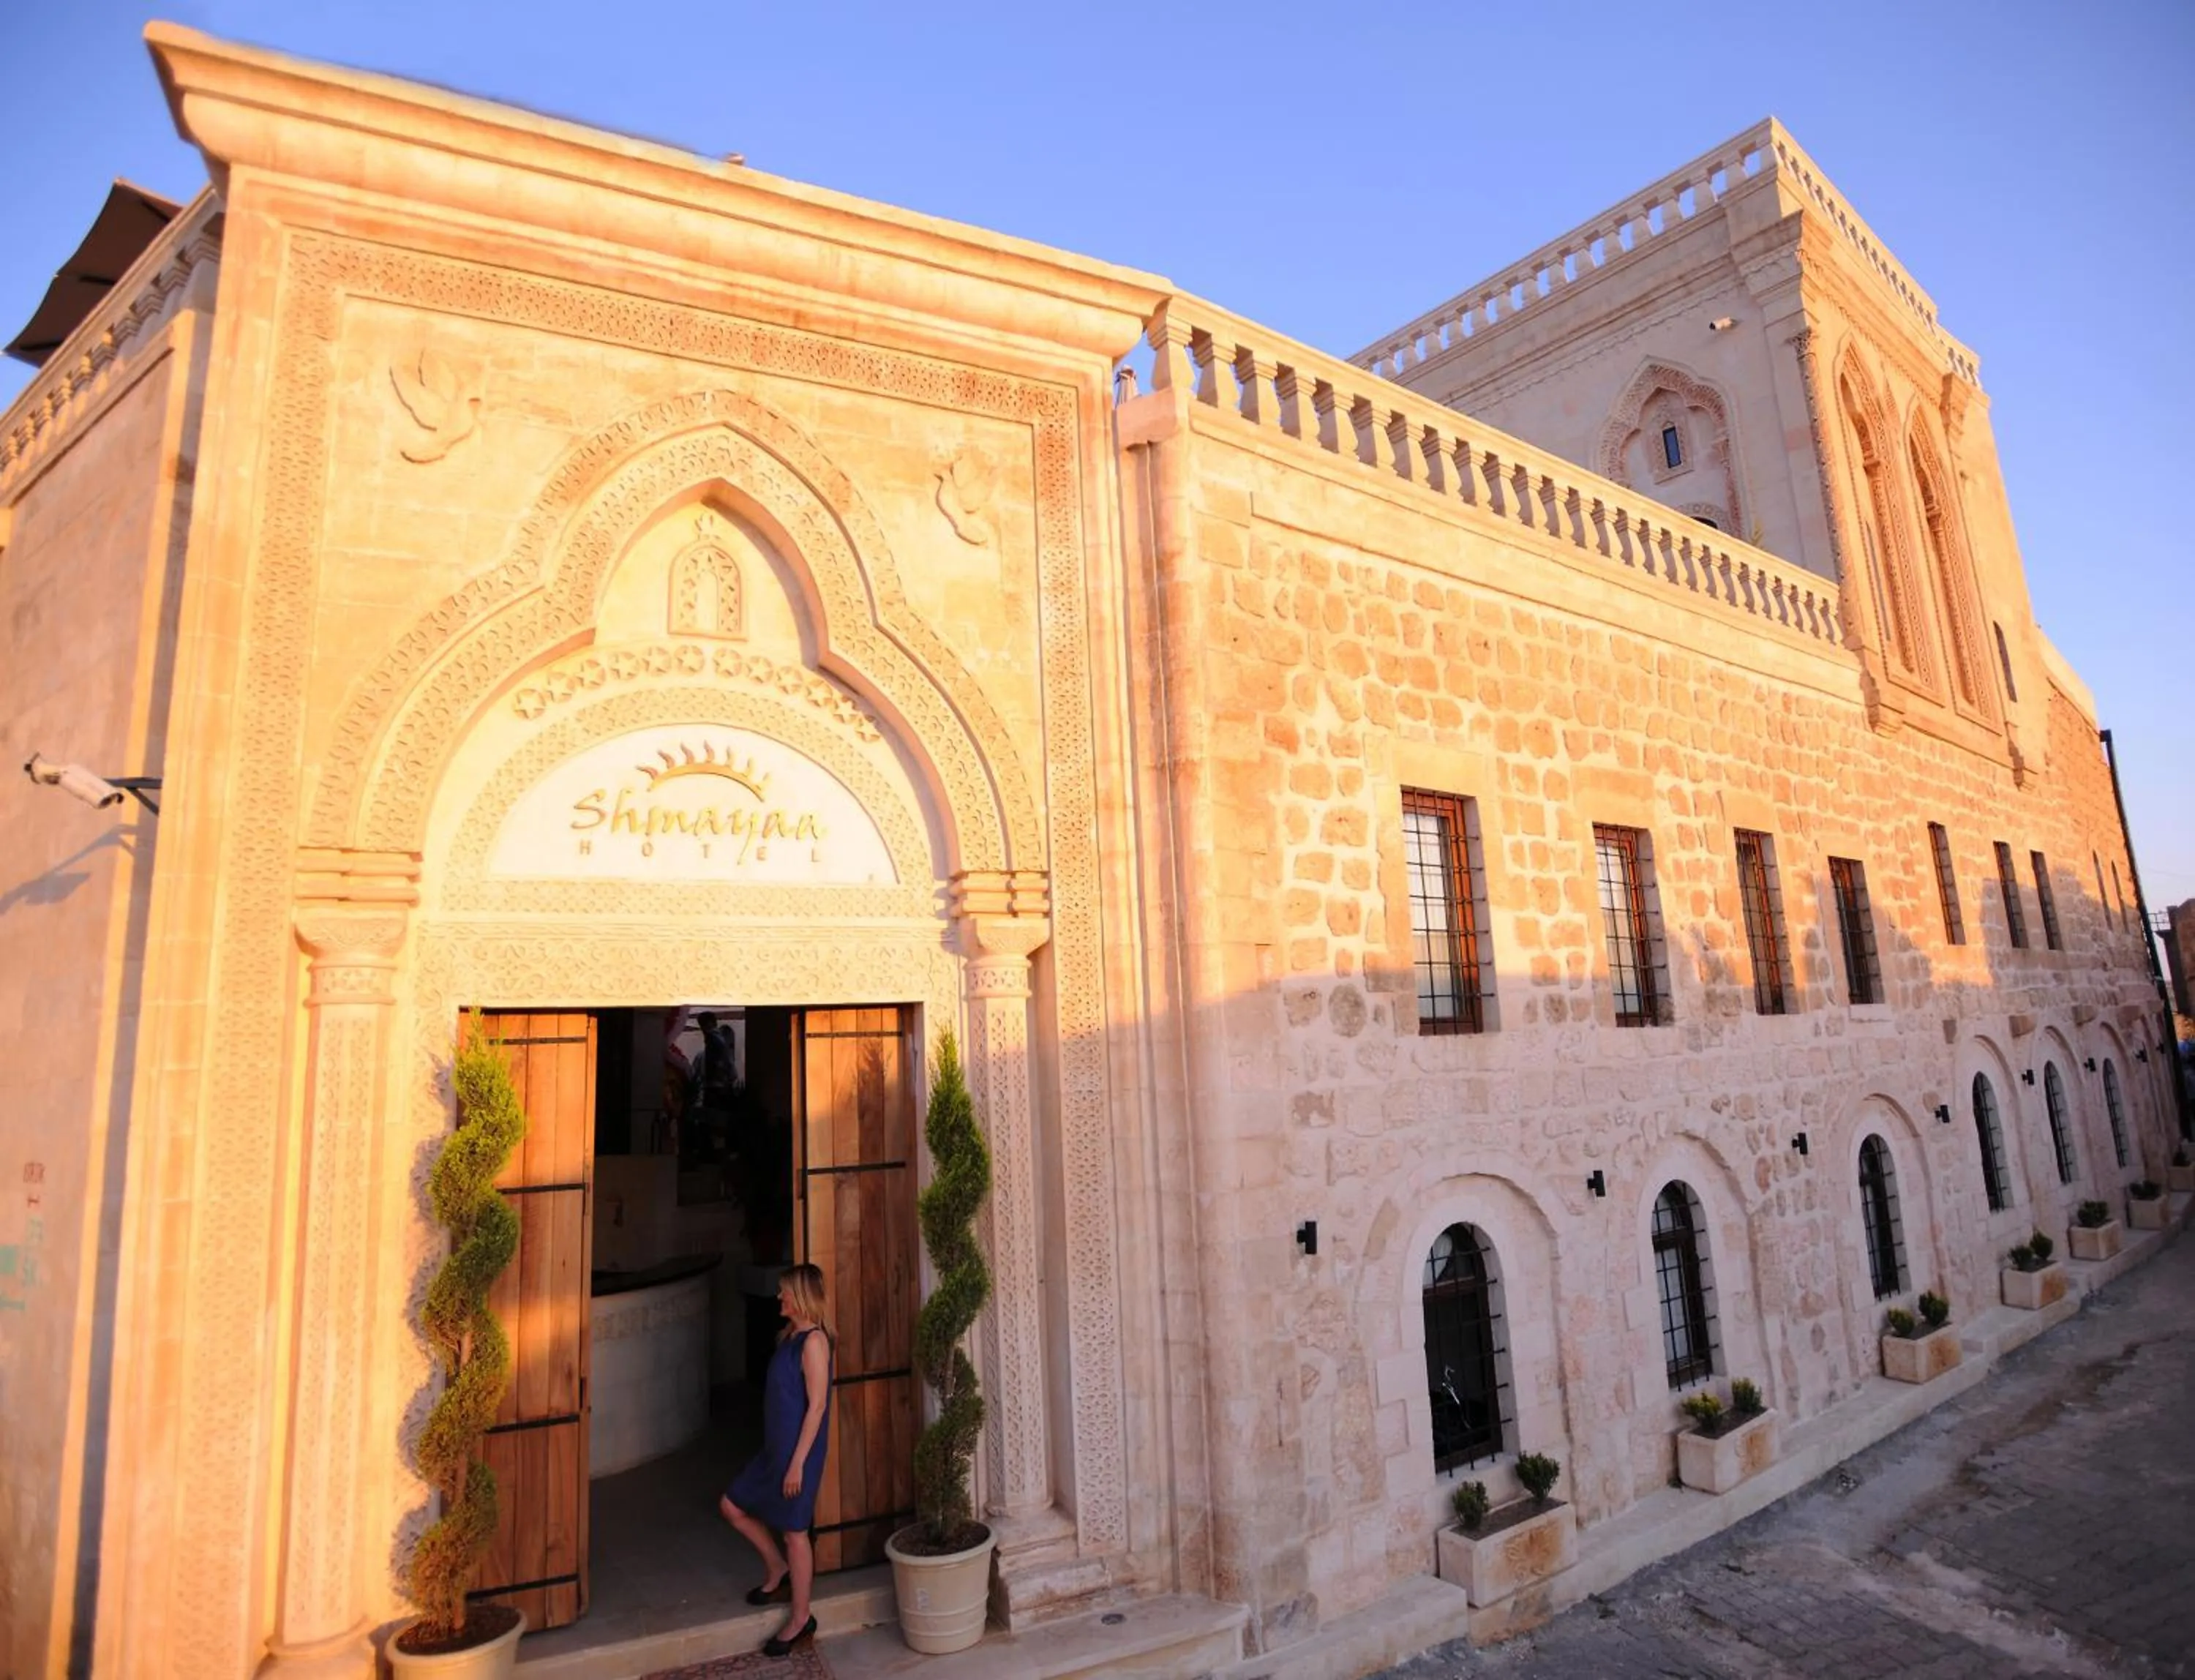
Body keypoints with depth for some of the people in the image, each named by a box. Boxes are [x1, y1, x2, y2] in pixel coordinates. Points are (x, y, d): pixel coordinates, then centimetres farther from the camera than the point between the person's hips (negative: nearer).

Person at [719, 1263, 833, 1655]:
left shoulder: (813, 1340, -21)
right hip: (775, 1447, 9)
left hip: (797, 1450, -9)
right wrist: (779, 1454, 21)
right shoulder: (791, 1335, 7)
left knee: (794, 1531, 4)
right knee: (732, 1505, 16)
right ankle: (778, 1569, 33)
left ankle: (801, 1620, 20)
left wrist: (798, 1462, -20)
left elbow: (817, 1406, -22)